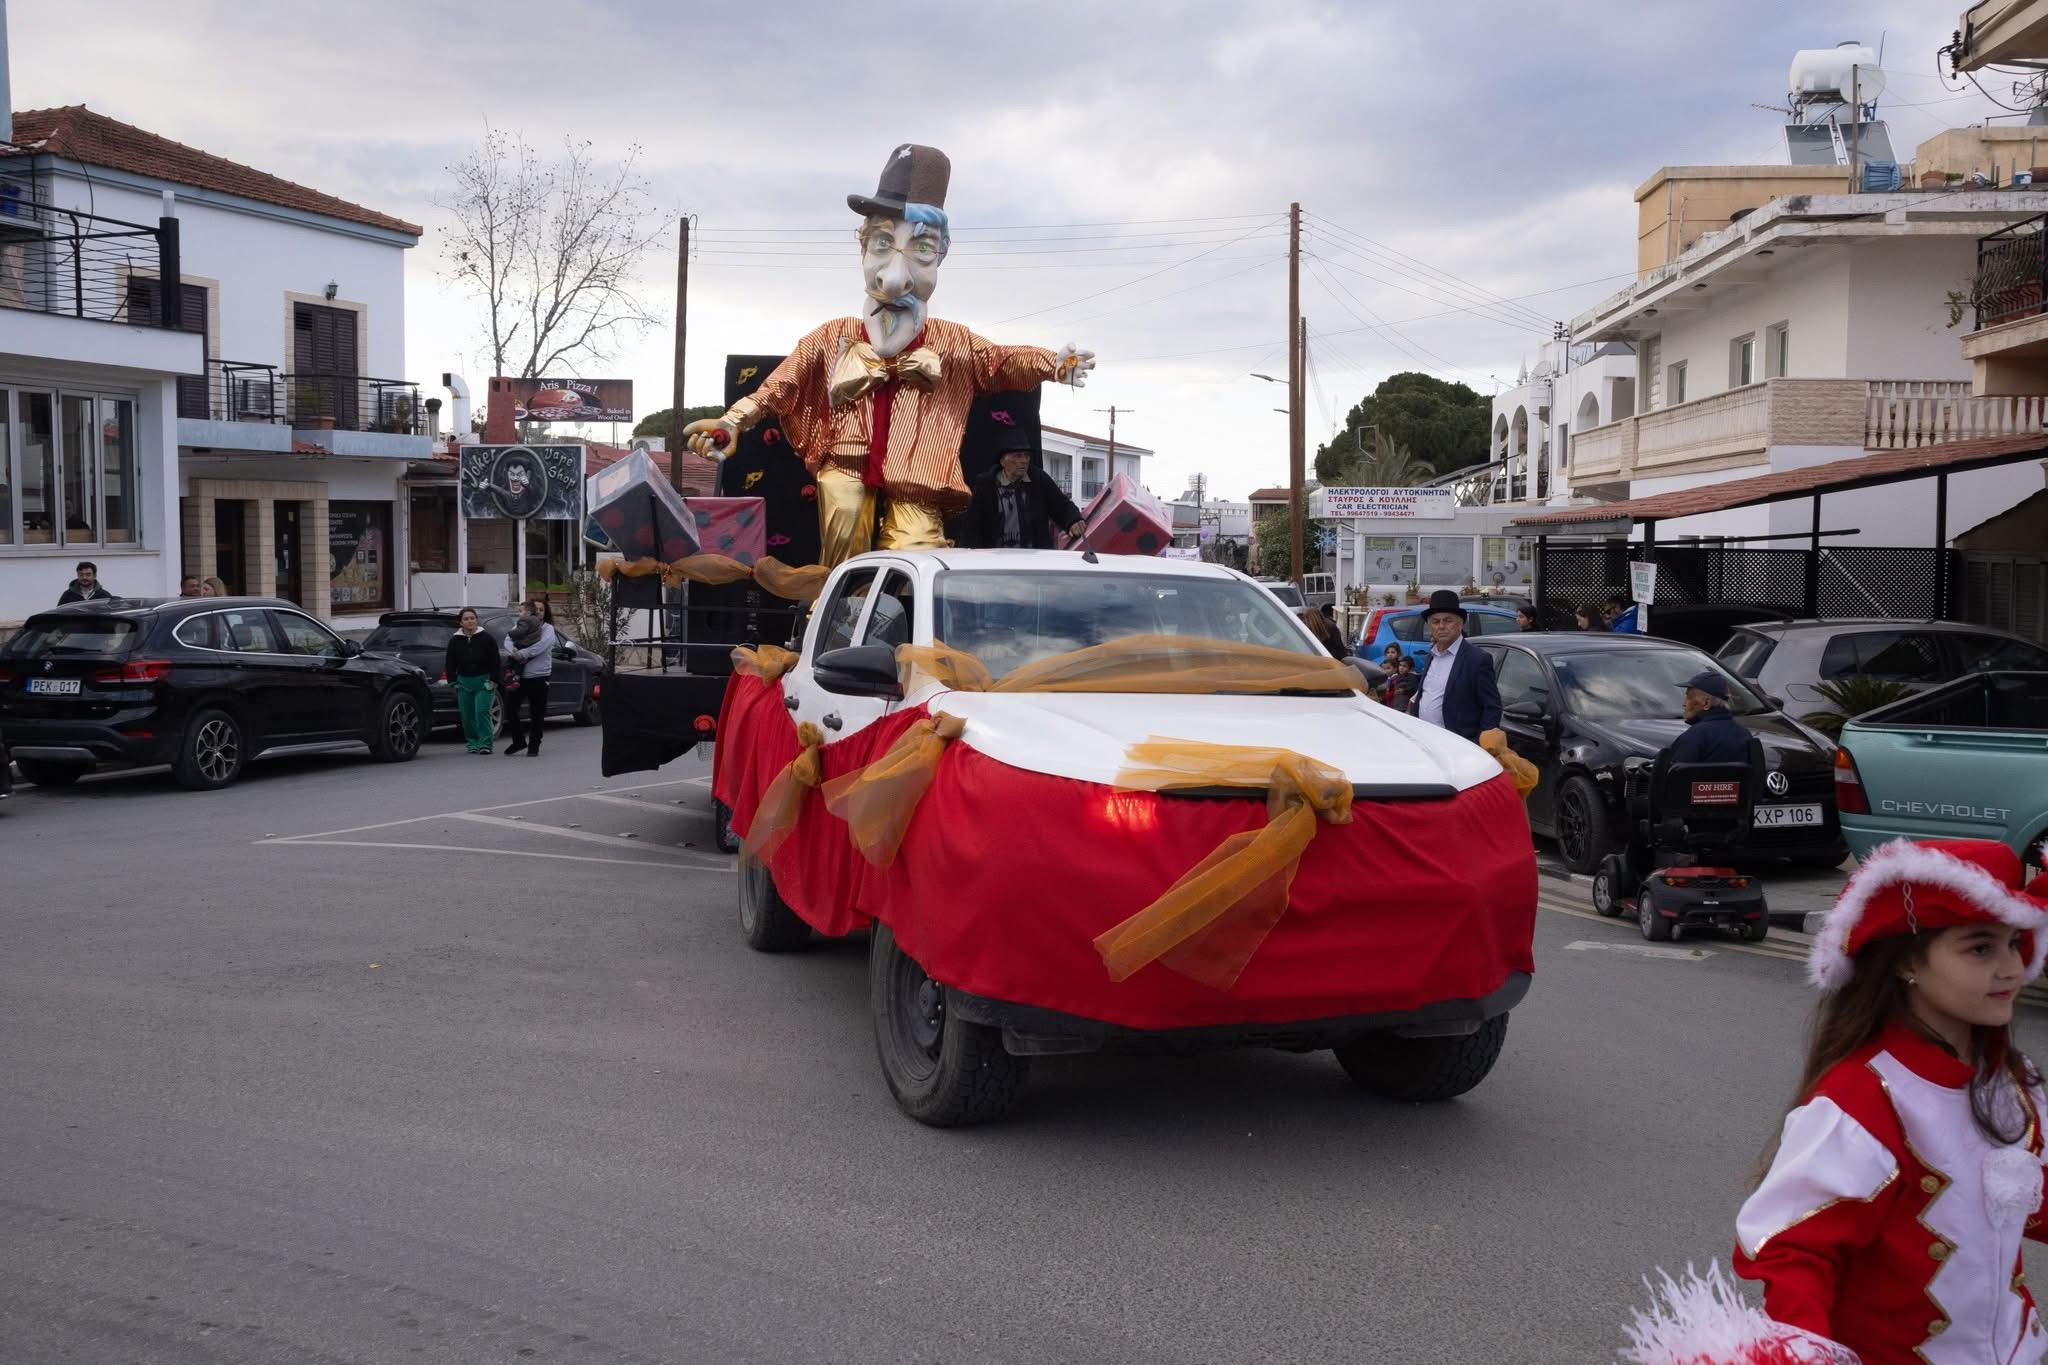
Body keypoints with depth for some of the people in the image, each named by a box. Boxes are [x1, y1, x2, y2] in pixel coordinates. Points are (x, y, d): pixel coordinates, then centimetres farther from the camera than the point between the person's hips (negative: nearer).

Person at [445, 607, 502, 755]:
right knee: (467, 715, 4)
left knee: (482, 712, -13)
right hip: (464, 682, 3)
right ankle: (472, 743, 18)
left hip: (483, 681, -3)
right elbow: (450, 664, 11)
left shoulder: (486, 638, -2)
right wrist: (453, 682, 4)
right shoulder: (455, 640, 4)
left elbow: (495, 661, 0)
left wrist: (493, 680, -5)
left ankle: (485, 743, -8)